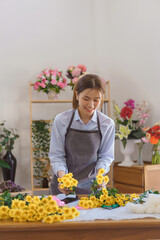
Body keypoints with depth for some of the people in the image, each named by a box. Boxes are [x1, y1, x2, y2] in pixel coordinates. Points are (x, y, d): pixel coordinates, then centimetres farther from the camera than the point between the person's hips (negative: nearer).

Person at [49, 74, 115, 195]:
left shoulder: (107, 124, -2)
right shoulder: (61, 121, -5)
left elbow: (106, 156, 4)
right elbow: (56, 155, -3)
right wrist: (62, 176, -20)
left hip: (92, 186, 1)